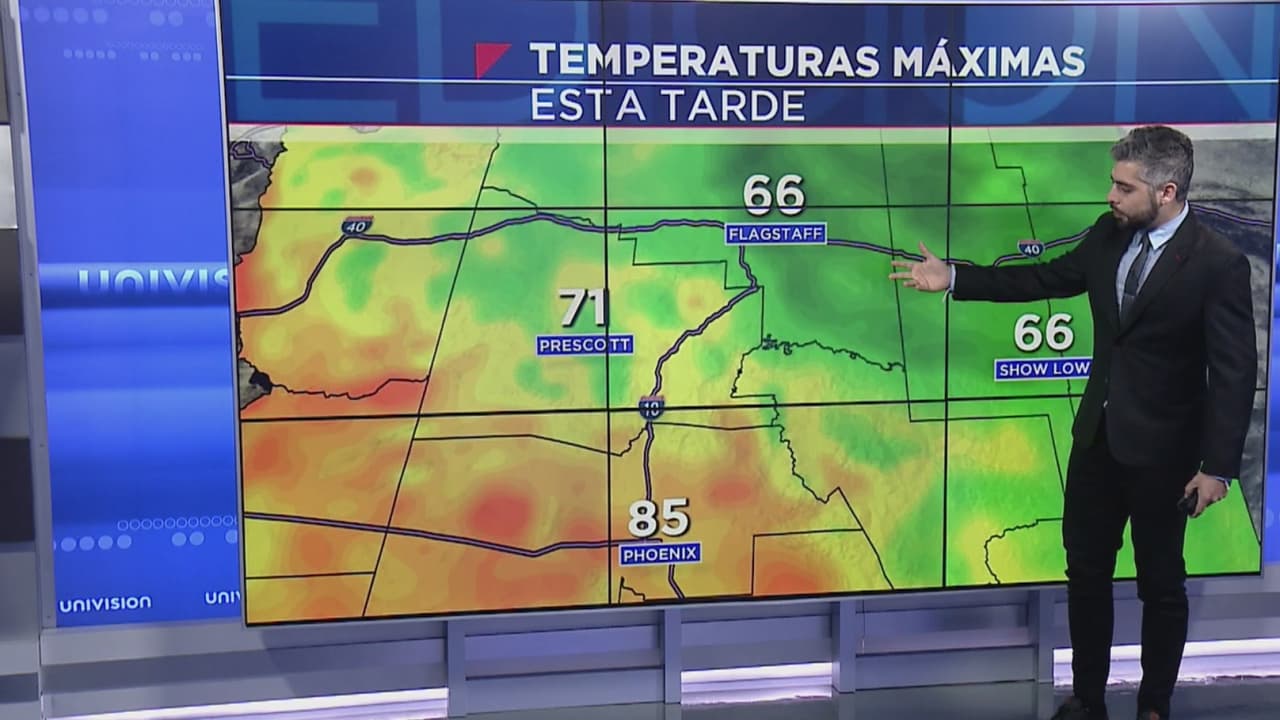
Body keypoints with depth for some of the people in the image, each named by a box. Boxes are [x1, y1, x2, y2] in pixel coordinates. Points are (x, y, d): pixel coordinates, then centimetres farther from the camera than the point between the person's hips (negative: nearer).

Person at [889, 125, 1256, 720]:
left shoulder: (1219, 264, -19)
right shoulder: (1109, 234, -1)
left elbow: (1234, 373, -17)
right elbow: (1047, 278, 11)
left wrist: (1218, 465, -17)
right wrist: (954, 279, 6)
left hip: (1162, 449, -6)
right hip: (1097, 435, 6)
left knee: (1161, 584, 12)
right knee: (1085, 571, 14)